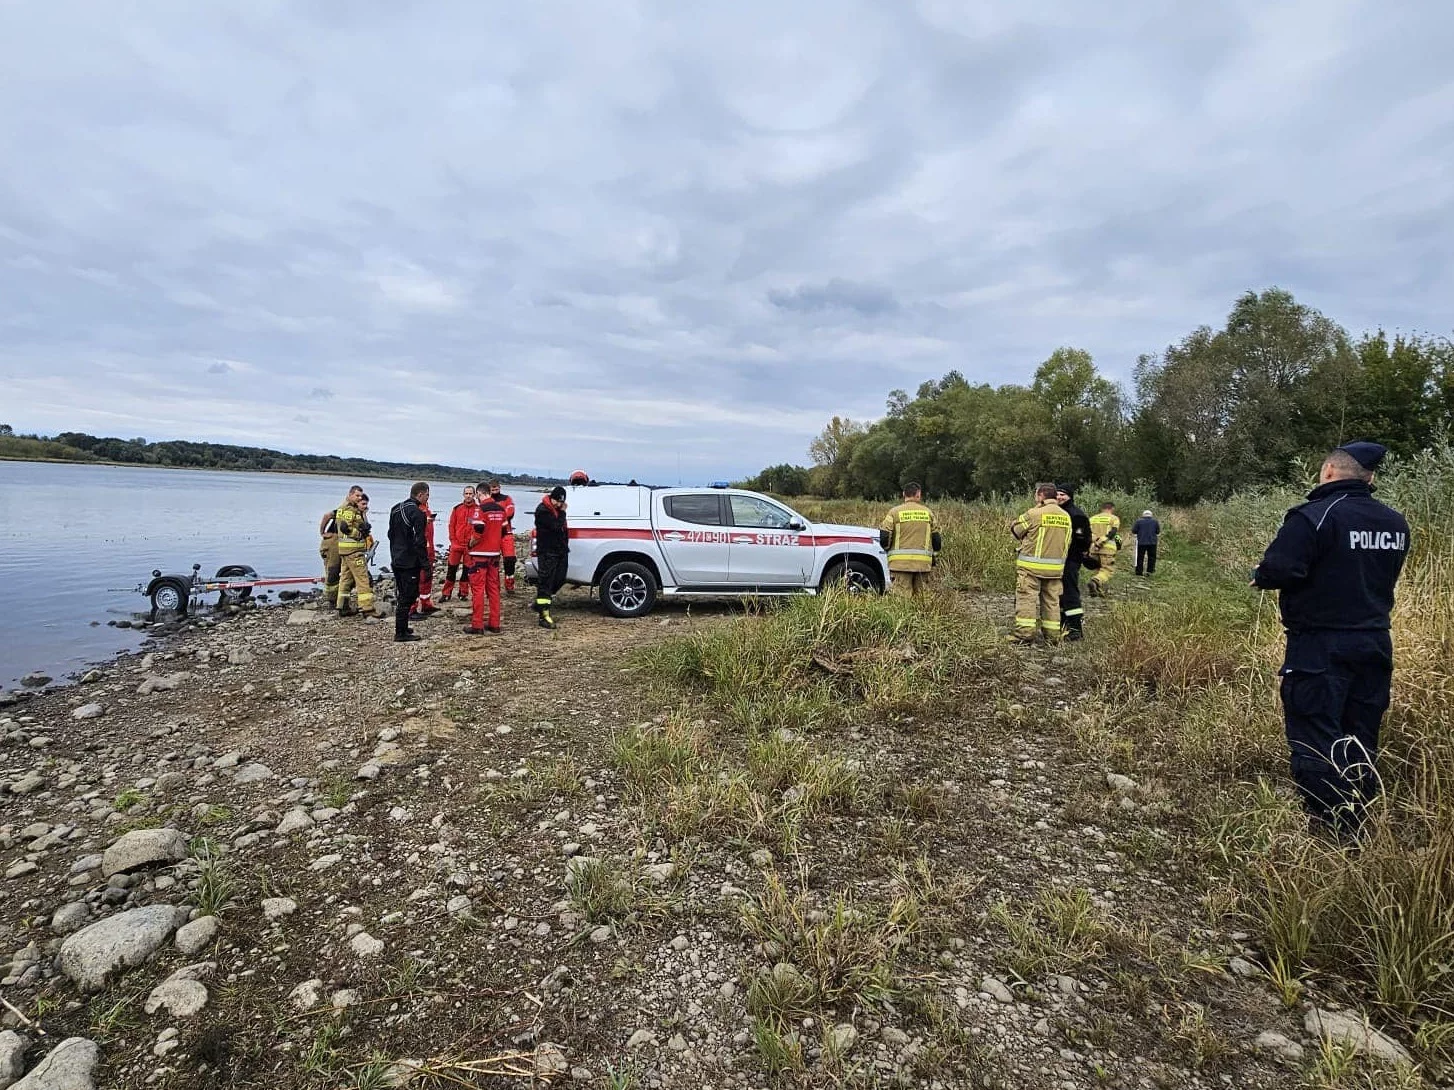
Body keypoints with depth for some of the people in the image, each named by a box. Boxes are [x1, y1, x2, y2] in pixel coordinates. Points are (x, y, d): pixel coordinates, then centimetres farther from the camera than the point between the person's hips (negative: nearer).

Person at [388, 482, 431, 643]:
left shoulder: (395, 509, 12)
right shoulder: (416, 513, -16)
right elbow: (419, 541, -19)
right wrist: (425, 563, -15)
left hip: (396, 560, 9)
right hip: (410, 562, -9)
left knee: (403, 595, 18)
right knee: (407, 597, -3)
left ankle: (402, 629, 24)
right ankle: (401, 633, -1)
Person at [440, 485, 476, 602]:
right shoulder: (457, 508, 4)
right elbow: (452, 526, 7)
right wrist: (453, 540, 1)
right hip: (457, 544, 1)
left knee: (467, 570, 7)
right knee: (452, 569, 4)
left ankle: (463, 593, 19)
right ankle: (446, 593, 11)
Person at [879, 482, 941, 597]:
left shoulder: (894, 512, -1)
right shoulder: (928, 513, 8)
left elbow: (884, 537, -5)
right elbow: (937, 539, 10)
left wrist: (889, 550, 15)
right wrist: (934, 558, 23)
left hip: (901, 563, -2)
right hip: (923, 563, 3)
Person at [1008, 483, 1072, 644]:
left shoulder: (1034, 513, -12)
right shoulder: (1066, 516, 10)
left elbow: (1015, 529, -2)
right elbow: (1067, 542, 16)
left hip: (1031, 565, -6)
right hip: (1056, 567, 6)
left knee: (1027, 598, -2)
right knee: (1052, 600, 11)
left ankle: (1024, 633, -5)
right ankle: (1053, 635, 14)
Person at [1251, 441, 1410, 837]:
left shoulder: (1314, 517, -17)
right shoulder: (1395, 523, 8)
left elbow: (1278, 571, -25)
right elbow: (1383, 577, 19)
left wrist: (1259, 575, -5)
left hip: (1321, 645, -7)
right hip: (1374, 642, 8)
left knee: (1315, 738, 0)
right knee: (1360, 741, 15)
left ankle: (1328, 830, 4)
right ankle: (1357, 829, 25)